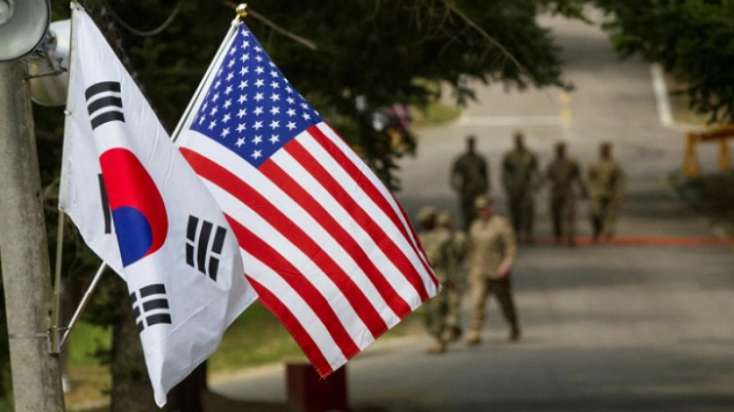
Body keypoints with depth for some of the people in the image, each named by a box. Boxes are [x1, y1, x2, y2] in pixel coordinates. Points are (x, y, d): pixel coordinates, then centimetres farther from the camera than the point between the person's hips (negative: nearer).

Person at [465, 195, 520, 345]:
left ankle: (515, 330, 30)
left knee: (506, 303, 9)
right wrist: (470, 272, 16)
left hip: (498, 273, -4)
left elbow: (511, 247, -10)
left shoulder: (501, 224, -7)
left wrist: (507, 264, -24)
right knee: (477, 302, -13)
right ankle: (474, 334, -20)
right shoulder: (475, 226, 11)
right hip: (479, 273, 4)